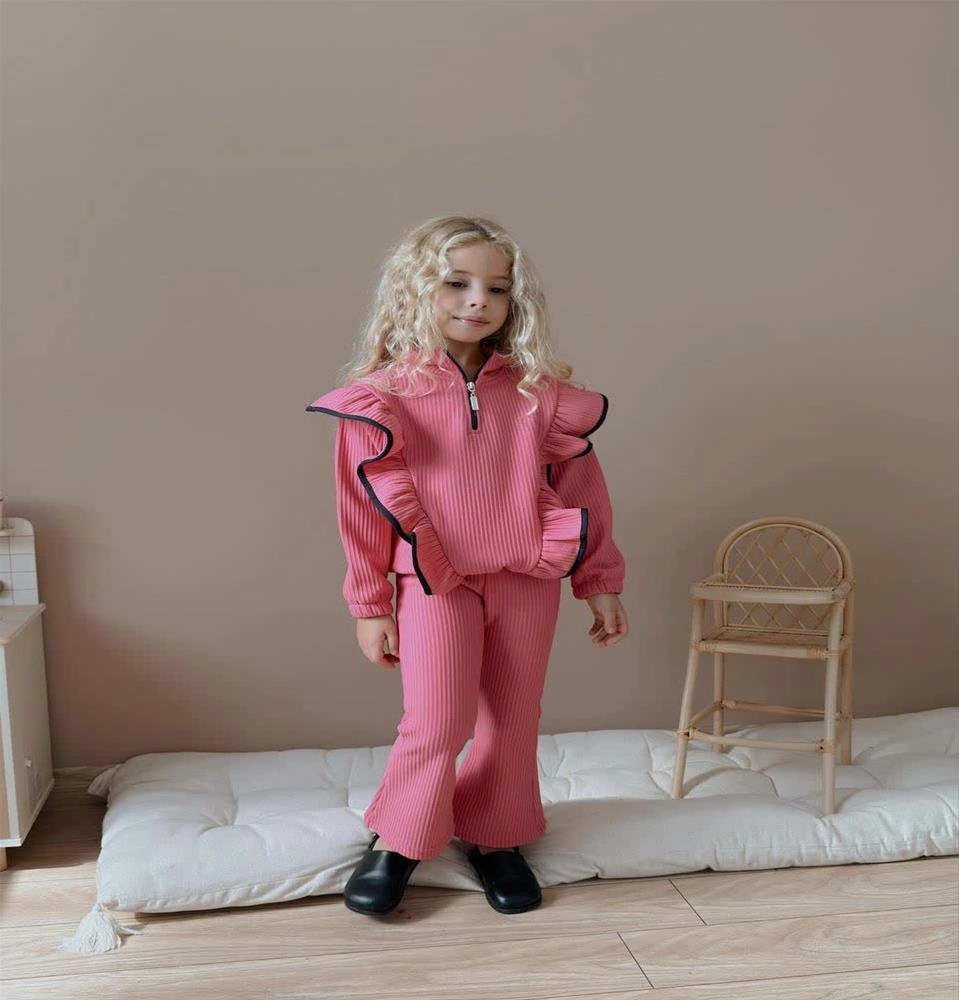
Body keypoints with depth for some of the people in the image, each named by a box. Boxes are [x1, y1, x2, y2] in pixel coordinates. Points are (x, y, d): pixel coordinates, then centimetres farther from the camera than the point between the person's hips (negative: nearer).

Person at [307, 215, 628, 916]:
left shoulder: (540, 394, -2)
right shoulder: (382, 397, -7)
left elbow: (582, 490, 5)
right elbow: (364, 510, -1)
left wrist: (601, 583, 8)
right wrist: (371, 606, 2)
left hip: (528, 578, 3)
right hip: (434, 582, -2)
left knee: (512, 721, 11)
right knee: (437, 722, -9)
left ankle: (496, 839, 31)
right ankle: (397, 843, 15)